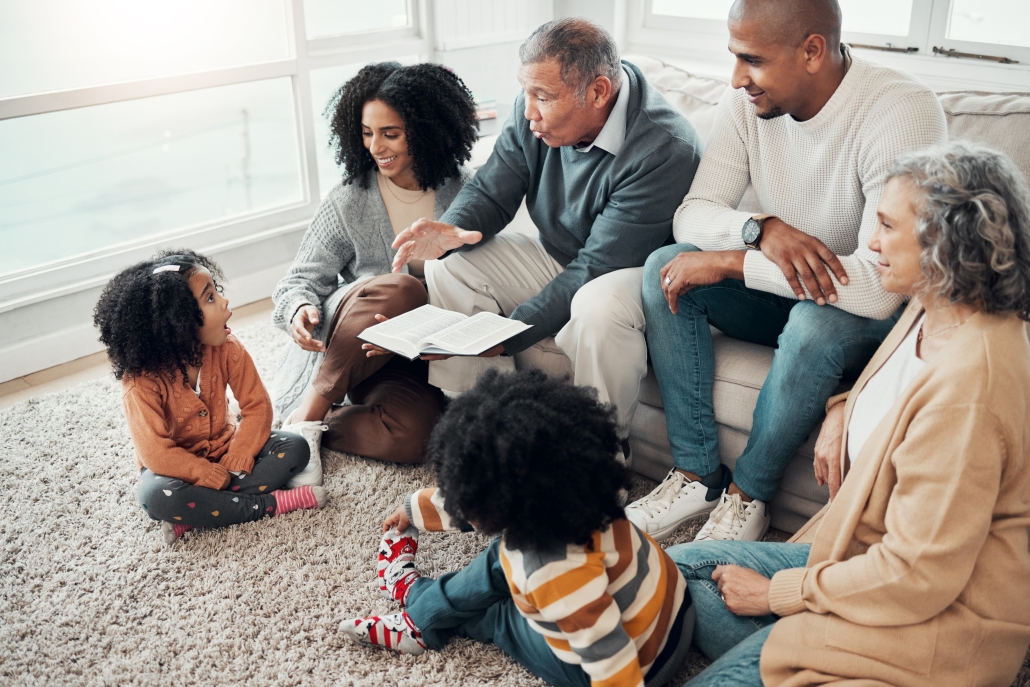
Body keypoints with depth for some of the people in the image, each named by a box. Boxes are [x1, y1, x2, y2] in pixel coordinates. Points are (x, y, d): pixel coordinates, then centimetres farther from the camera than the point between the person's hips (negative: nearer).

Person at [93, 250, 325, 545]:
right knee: (154, 495, -35)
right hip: (178, 468, -4)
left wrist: (233, 466, -21)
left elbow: (257, 406, -11)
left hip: (223, 450, 4)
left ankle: (194, 516, -24)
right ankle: (269, 503, -23)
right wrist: (219, 479, -27)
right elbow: (157, 454, -26)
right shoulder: (141, 380, -24)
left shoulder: (226, 348, -14)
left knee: (294, 447, -16)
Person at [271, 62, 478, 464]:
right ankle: (311, 409, -18)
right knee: (400, 289, -36)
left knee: (410, 436, -32)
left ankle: (313, 427, -3)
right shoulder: (349, 201, -1)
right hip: (358, 347, 0)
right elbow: (304, 277, 4)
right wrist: (300, 309, -22)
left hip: (434, 351, 1)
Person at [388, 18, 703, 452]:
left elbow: (597, 268, -31)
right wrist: (451, 229, -27)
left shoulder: (665, 151, -30)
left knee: (597, 308, -40)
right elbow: (490, 193, -2)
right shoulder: (535, 113, -10)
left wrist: (508, 334, -34)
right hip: (555, 257, 7)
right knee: (448, 266, -10)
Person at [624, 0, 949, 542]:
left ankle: (749, 492, -13)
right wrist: (763, 229, -33)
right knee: (666, 267, -18)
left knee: (817, 321, -38)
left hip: (871, 317, -5)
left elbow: (882, 287, -36)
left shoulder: (903, 112, -28)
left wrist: (726, 261, -32)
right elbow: (691, 215, -9)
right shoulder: (747, 103, -9)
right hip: (781, 294, 5)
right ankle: (697, 474, -13)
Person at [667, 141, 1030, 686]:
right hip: (868, 550, 9)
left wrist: (778, 593, -14)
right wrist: (845, 408, 4)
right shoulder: (933, 312, -1)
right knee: (677, 566, 4)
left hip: (934, 621, -9)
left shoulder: (965, 386, -31)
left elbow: (918, 578, -27)